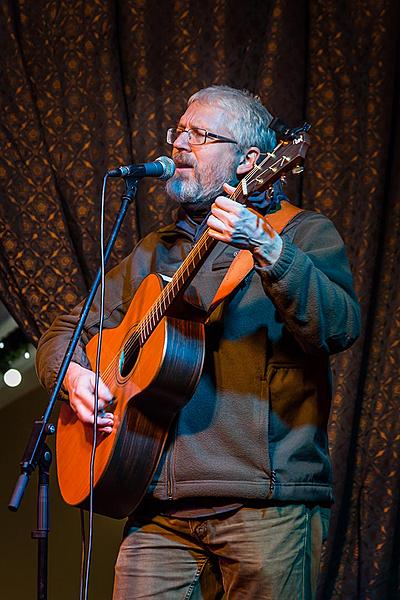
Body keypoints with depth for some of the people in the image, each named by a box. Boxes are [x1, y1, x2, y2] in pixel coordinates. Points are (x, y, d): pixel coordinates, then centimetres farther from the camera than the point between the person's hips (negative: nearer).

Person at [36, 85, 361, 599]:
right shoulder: (152, 254, 21)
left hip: (265, 504, -4)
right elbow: (64, 331, 26)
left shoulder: (303, 235, 4)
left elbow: (340, 329, -15)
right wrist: (73, 373, 3)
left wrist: (267, 249, -29)